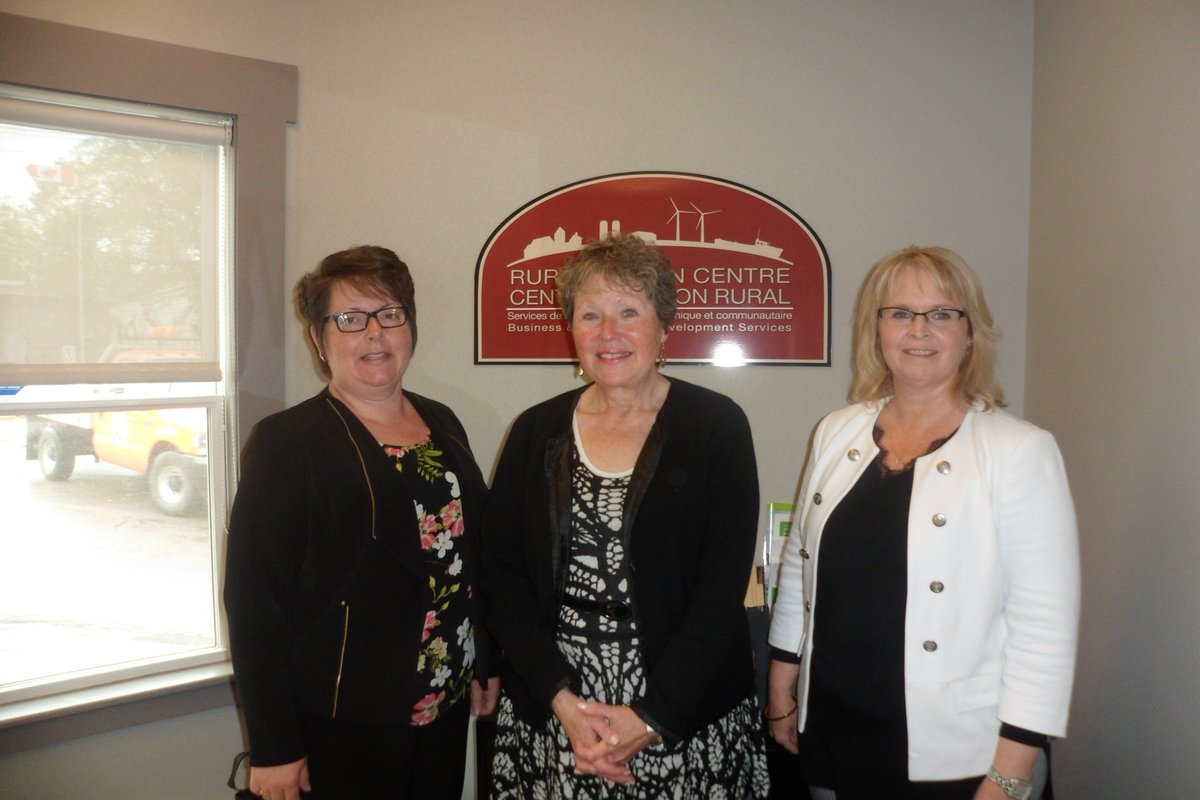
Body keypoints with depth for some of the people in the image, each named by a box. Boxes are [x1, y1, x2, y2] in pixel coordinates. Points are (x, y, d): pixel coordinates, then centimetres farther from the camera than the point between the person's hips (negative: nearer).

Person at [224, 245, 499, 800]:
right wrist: (273, 749, -13)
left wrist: (485, 664, 14)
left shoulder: (442, 425, 7)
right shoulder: (285, 442, -11)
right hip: (339, 727, -5)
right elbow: (254, 600, -13)